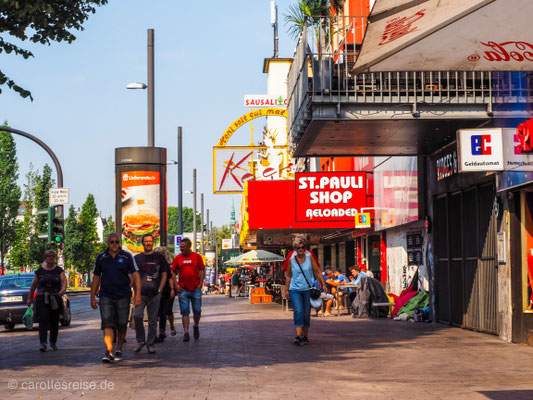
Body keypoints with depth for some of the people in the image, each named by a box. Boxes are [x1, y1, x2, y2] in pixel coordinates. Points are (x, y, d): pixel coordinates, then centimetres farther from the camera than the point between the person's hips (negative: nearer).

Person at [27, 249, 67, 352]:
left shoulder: (59, 270, 4)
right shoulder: (40, 271, 6)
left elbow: (64, 281, -10)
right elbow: (34, 285, 12)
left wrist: (64, 289, -32)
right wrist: (30, 298, 14)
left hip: (56, 300, 1)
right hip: (42, 299, -1)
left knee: (54, 322, 6)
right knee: (43, 321, -13)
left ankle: (53, 343, 22)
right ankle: (43, 343, -20)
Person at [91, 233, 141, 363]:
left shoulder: (127, 257, 2)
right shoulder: (101, 257, 7)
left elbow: (135, 276, 0)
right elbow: (96, 278, 13)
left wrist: (138, 294, -10)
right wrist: (92, 297, 10)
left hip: (123, 296, 0)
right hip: (105, 296, 1)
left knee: (122, 325, 7)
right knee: (107, 324, -13)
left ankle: (119, 350, 26)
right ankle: (109, 352, -19)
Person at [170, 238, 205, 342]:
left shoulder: (197, 257, 1)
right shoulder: (177, 258, 4)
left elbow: (202, 270, 4)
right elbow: (173, 272, 8)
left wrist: (200, 284, -5)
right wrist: (175, 285, -2)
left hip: (196, 289, 0)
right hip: (183, 289, 0)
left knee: (197, 311, 5)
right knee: (185, 312, -2)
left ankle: (196, 327, 32)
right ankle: (186, 333, 1)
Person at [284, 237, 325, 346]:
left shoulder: (310, 257, 2)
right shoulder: (291, 260, 3)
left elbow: (317, 271, 4)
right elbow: (288, 275, 12)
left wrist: (322, 283, -5)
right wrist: (286, 289, 11)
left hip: (308, 289, 1)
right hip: (295, 289, -1)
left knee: (306, 314, 5)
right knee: (298, 311, -17)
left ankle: (305, 336, 18)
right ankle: (298, 336, -22)